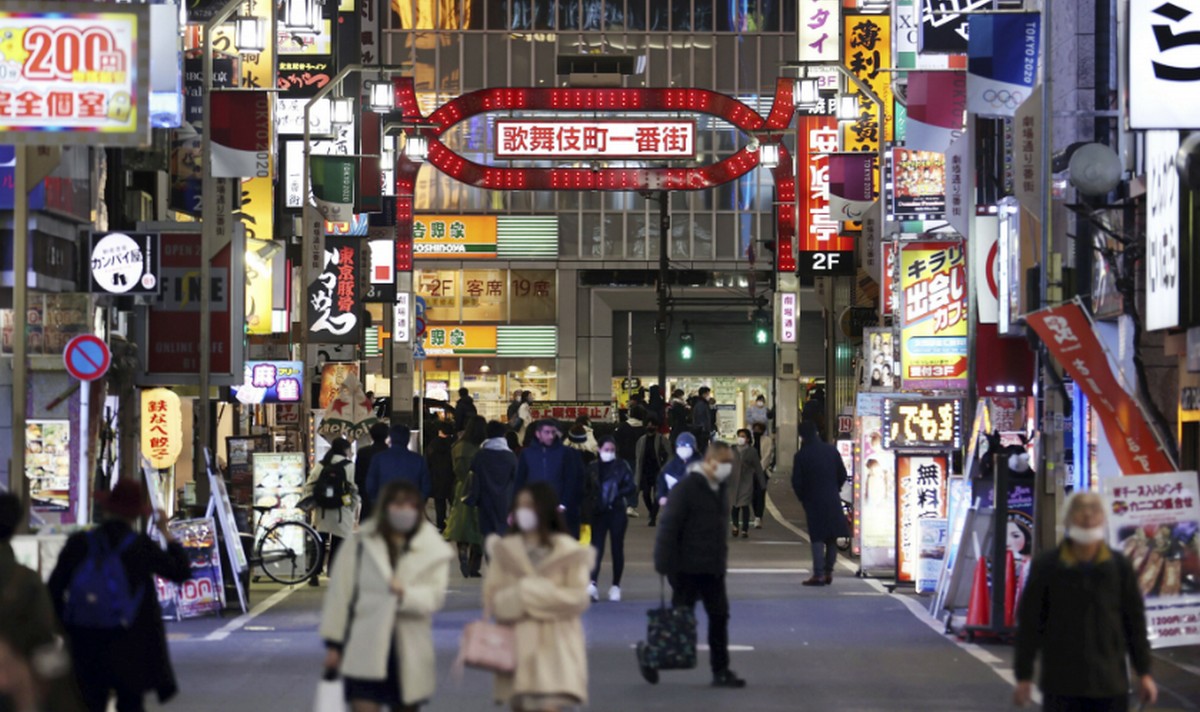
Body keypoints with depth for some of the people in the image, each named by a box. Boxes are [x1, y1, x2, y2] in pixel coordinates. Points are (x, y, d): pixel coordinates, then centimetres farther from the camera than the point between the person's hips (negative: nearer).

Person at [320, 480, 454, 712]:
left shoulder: (432, 550, 3)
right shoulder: (360, 543, 1)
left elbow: (435, 597, -8)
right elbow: (340, 593, 4)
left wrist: (406, 594, -29)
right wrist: (333, 643, 3)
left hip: (410, 655, 2)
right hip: (365, 652, -2)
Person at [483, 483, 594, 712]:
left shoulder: (568, 552, -1)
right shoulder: (505, 550, 8)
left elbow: (578, 597, -9)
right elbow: (493, 598, 4)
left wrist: (531, 592, -10)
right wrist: (516, 598, -16)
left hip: (553, 645, -4)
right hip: (517, 645, 4)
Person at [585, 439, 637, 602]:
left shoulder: (622, 466, 1)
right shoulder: (593, 468, 5)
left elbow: (632, 487, -4)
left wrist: (617, 495, -17)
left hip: (617, 512, 0)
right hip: (598, 513, 0)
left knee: (617, 549, 5)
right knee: (596, 547, -12)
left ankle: (616, 586, 12)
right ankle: (592, 583, -22)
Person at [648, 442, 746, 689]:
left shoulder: (721, 488, 11)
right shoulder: (687, 488, -15)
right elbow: (669, 528, -17)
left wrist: (722, 554, 17)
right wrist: (665, 564, -20)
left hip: (713, 567, 7)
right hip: (689, 567, -7)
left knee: (719, 617, 4)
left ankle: (721, 671, 9)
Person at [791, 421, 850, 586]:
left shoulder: (801, 455, -9)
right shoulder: (831, 450, 2)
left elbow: (797, 482, -8)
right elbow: (842, 475, 5)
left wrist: (802, 498, 8)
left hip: (813, 500, -3)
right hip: (832, 500, 3)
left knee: (817, 537, -2)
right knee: (832, 537, 11)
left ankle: (818, 574, -6)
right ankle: (828, 572, 11)